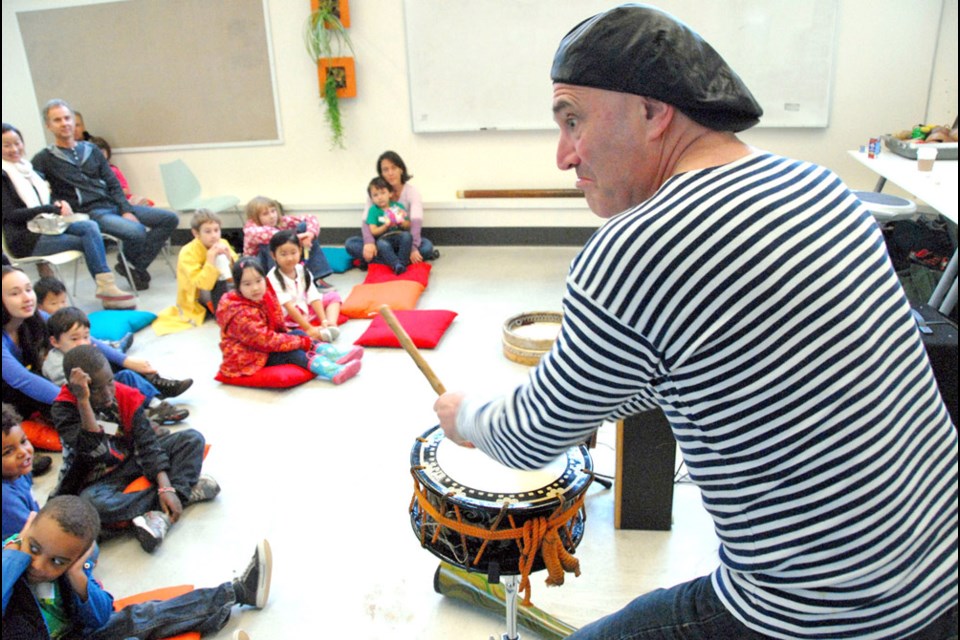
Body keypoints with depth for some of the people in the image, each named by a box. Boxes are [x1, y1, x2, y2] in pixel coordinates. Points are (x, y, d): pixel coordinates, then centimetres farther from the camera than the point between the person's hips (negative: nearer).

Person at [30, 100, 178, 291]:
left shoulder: (91, 150, 17)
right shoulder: (45, 159, 4)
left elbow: (113, 184, 12)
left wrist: (127, 210, -1)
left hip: (115, 205, 6)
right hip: (91, 213, -6)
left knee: (169, 218, -7)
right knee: (136, 231, -32)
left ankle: (136, 267, -8)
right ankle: (129, 263, 1)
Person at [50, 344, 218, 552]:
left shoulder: (127, 396, -8)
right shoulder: (64, 408, -17)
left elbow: (147, 443, -13)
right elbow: (94, 450, -31)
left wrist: (165, 487, -25)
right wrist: (83, 401, -37)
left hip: (132, 463, 4)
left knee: (192, 439, -12)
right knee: (92, 503, -40)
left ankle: (162, 515, -29)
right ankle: (186, 491, -26)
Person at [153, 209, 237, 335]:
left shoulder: (222, 244, -7)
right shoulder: (188, 253, -21)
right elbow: (204, 284, -31)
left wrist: (229, 258, -22)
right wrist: (211, 260, -38)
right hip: (195, 301, -5)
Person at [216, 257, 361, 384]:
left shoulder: (266, 298, -1)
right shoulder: (240, 315, -27)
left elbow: (278, 327, 11)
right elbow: (265, 340, -29)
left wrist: (299, 338, -4)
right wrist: (300, 342, -24)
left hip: (266, 346, 9)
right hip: (247, 358, -9)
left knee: (297, 333, -5)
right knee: (291, 352, -23)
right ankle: (333, 372, -37)